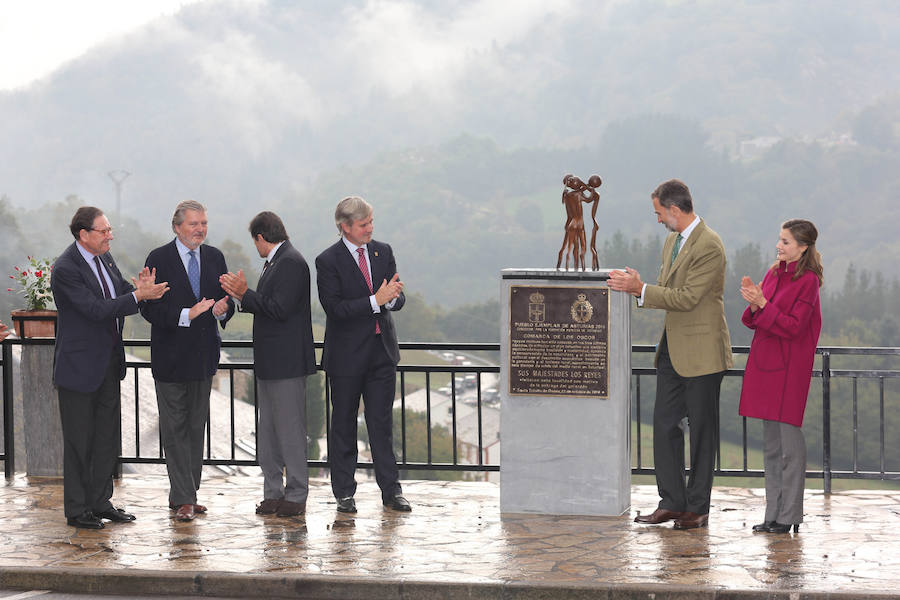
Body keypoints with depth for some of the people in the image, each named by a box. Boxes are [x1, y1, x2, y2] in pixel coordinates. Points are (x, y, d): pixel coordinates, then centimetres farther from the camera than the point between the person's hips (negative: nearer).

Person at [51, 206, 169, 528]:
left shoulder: (105, 258, 7)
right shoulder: (65, 269, -20)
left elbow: (120, 292, 13)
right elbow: (97, 309, -25)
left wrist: (141, 287, -10)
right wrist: (138, 295, -27)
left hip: (109, 362, 8)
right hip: (79, 366, -8)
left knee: (107, 435, 13)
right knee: (79, 439, 1)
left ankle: (100, 501, 23)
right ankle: (77, 510, 11)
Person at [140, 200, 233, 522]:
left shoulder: (214, 257, 7)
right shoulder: (159, 260, -8)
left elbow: (225, 299, 10)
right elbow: (149, 308, -14)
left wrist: (223, 309, -14)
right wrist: (186, 314, -25)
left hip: (203, 355, 5)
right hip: (171, 356, -5)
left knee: (197, 426, 10)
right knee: (175, 428, -2)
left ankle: (184, 494, 18)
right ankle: (184, 499, -1)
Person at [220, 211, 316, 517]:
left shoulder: (291, 262, -14)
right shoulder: (273, 262, 16)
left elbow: (279, 309, -21)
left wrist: (245, 293, -13)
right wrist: (240, 295, 9)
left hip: (287, 363, -10)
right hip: (269, 363, 10)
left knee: (290, 429, -4)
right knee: (268, 430, 12)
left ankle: (296, 495, 2)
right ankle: (273, 492, 17)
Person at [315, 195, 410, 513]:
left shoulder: (383, 252, 7)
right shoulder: (328, 261, -9)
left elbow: (398, 299, 7)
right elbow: (335, 308, -17)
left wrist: (393, 297, -17)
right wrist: (376, 300, -23)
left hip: (382, 351, 4)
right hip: (347, 354, -3)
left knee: (382, 422, 5)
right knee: (343, 425, 6)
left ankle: (391, 490, 10)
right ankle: (344, 493, 14)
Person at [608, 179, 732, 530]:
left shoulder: (708, 246, -17)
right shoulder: (672, 241, 13)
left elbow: (687, 298, -21)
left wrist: (641, 289, -19)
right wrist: (634, 287, 4)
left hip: (701, 352, -9)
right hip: (673, 350, 9)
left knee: (701, 429, 1)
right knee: (664, 423, 7)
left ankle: (698, 508, 8)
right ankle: (672, 502, 14)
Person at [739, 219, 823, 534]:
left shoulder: (808, 280, -10)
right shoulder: (774, 274, 13)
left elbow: (793, 327, -15)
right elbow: (756, 322, 14)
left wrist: (762, 304, -19)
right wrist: (754, 305, -6)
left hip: (789, 367, -8)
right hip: (765, 364, 8)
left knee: (790, 441, -4)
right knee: (771, 444, 10)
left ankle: (790, 516, 2)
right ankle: (774, 515, 16)